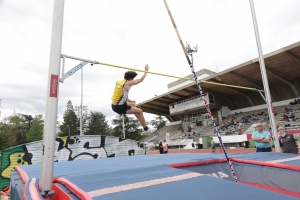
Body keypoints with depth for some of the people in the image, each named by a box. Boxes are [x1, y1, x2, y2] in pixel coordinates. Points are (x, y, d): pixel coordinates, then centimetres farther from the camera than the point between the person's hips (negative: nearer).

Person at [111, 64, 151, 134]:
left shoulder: (118, 82, 9)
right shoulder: (128, 83, -14)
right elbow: (141, 80, -4)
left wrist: (129, 100, 20)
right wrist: (146, 70, 8)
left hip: (114, 105, 9)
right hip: (120, 108, -9)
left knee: (133, 104, 28)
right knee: (140, 111, 2)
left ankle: (142, 121, 39)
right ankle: (146, 129, 12)